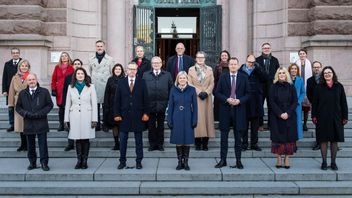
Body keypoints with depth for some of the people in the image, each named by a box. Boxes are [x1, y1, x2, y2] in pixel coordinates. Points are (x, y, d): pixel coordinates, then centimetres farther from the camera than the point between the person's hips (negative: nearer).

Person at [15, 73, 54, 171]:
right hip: (28, 124, 2)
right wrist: (26, 113, -8)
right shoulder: (22, 93, 9)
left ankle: (44, 163, 4)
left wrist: (40, 113, -11)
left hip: (41, 122, -2)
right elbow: (18, 107, 10)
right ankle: (32, 163, 19)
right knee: (30, 145, 9)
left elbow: (50, 104, 1)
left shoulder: (44, 92, 2)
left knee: (43, 144, -2)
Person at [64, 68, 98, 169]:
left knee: (86, 139, -1)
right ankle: (79, 161, 9)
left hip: (86, 116, -2)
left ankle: (84, 161, 7)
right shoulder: (71, 87, 10)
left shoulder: (91, 87, 4)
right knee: (77, 140, 2)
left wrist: (94, 119, -5)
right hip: (75, 117, 2)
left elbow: (94, 104, 1)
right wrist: (66, 120, 6)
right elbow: (67, 104, 11)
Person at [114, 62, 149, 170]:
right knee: (122, 140, 5)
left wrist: (146, 113, -6)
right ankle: (122, 161, 16)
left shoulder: (141, 82, 1)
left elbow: (145, 99, 0)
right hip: (124, 115, 1)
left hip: (138, 116, -1)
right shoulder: (121, 82, 3)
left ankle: (139, 161, 16)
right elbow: (117, 99, 3)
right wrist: (117, 114, -3)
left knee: (138, 140, 7)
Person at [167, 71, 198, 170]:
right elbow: (170, 106, 5)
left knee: (187, 141, 3)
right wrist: (169, 120, 0)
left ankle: (186, 162, 13)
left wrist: (195, 120, -4)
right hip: (177, 119, 1)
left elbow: (195, 106, 1)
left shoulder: (192, 90, 0)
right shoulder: (173, 90, 3)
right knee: (178, 141, 4)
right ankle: (180, 162, 15)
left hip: (188, 119, -1)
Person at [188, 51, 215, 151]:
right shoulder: (191, 70, 7)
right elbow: (190, 84, 0)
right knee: (197, 119, -5)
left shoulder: (209, 69, 11)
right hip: (195, 98, -2)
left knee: (207, 117, -1)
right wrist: (198, 92, -10)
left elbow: (212, 84, 7)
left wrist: (206, 92, -9)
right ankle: (198, 143, 0)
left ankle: (205, 143, 4)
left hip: (207, 98, 2)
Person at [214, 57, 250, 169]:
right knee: (224, 137, 4)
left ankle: (238, 161, 13)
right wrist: (226, 99, -12)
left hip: (239, 110, 0)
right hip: (225, 110, 0)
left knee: (238, 137, 5)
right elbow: (217, 93, 2)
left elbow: (248, 94, 4)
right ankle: (223, 160, 12)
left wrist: (239, 101, -12)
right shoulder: (223, 77, 5)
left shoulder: (243, 78, 5)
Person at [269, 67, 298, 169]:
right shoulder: (274, 87, 4)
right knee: (278, 138, -1)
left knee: (289, 137, -1)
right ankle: (278, 160, 4)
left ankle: (287, 160, 4)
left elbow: (295, 102, 2)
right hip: (276, 117, -1)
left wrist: (288, 113, -12)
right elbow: (272, 102, -2)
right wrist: (280, 113, -13)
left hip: (289, 117, 1)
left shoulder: (291, 87, 6)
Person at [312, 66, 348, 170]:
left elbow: (343, 102, 5)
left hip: (336, 118, 1)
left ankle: (333, 162, 14)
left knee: (334, 140, 5)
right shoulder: (319, 87, 1)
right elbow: (314, 102, 2)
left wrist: (345, 117, 2)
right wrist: (314, 116, -3)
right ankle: (324, 162, 11)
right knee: (323, 140, 2)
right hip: (322, 118, -1)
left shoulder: (339, 87, 4)